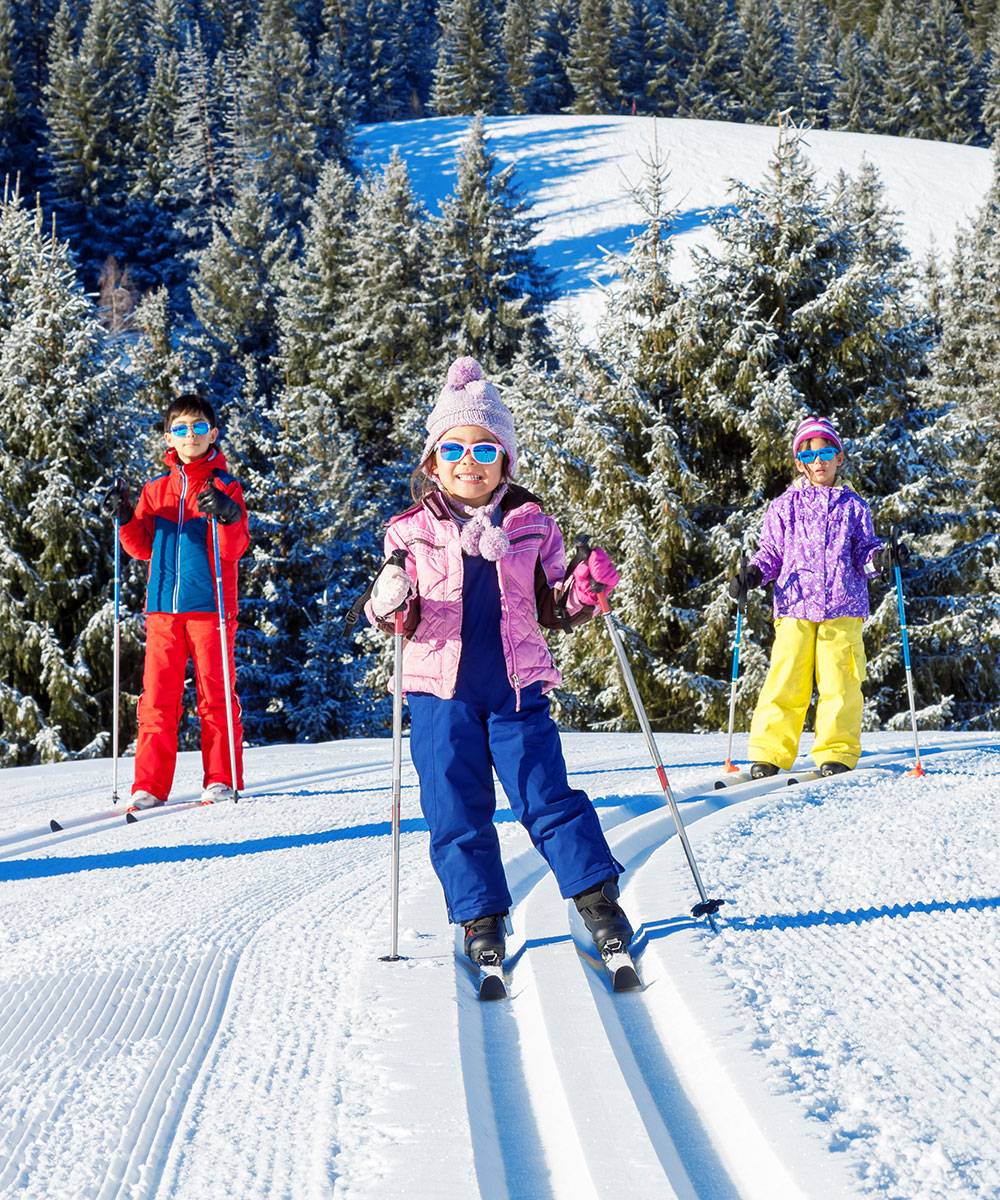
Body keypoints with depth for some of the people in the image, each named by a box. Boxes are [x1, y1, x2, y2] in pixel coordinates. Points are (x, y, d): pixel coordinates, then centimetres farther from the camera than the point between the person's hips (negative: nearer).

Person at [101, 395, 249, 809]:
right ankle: (150, 786, 3)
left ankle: (221, 779, 9)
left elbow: (235, 549, -7)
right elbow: (143, 547, 15)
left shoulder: (224, 487, 3)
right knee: (157, 696, 0)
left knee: (215, 695, 0)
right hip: (163, 605, 3)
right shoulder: (155, 489, 14)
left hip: (209, 604, -3)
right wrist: (124, 518, -1)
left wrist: (228, 516, -25)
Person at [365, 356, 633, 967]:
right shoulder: (412, 531, 2)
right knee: (456, 809, 3)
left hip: (517, 687, 0)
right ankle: (481, 916, 16)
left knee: (547, 795, -4)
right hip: (441, 691, 0)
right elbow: (397, 617, 4)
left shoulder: (531, 526, 5)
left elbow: (551, 608, 12)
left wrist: (585, 590, -7)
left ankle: (597, 895, 6)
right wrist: (393, 605, -18)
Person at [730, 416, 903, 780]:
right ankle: (768, 753, 0)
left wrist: (876, 559, -8)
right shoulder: (784, 507, 13)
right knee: (785, 679, -8)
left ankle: (837, 754, 4)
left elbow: (862, 553, 14)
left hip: (843, 607, 0)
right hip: (794, 605, 0)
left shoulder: (852, 506, 14)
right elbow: (771, 552, 15)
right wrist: (753, 573, -4)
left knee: (839, 683, -5)